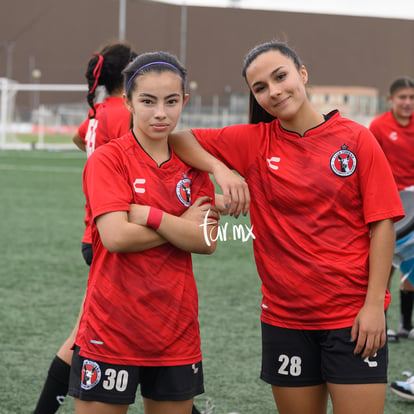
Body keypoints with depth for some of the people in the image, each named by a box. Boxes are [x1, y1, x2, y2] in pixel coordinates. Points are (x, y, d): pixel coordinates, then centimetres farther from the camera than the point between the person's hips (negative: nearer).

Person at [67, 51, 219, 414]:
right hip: (112, 328, -4)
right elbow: (116, 236, -19)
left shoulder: (193, 165, 7)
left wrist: (148, 215, -15)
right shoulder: (108, 159, -6)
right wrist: (183, 226, -9)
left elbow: (208, 242, -5)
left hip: (176, 331, 4)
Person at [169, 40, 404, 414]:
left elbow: (382, 224, -4)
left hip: (353, 315, -2)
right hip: (285, 316, 2)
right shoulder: (253, 142, 1)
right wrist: (220, 169, -16)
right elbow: (178, 139, 1)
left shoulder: (356, 139, -4)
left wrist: (374, 303, -11)